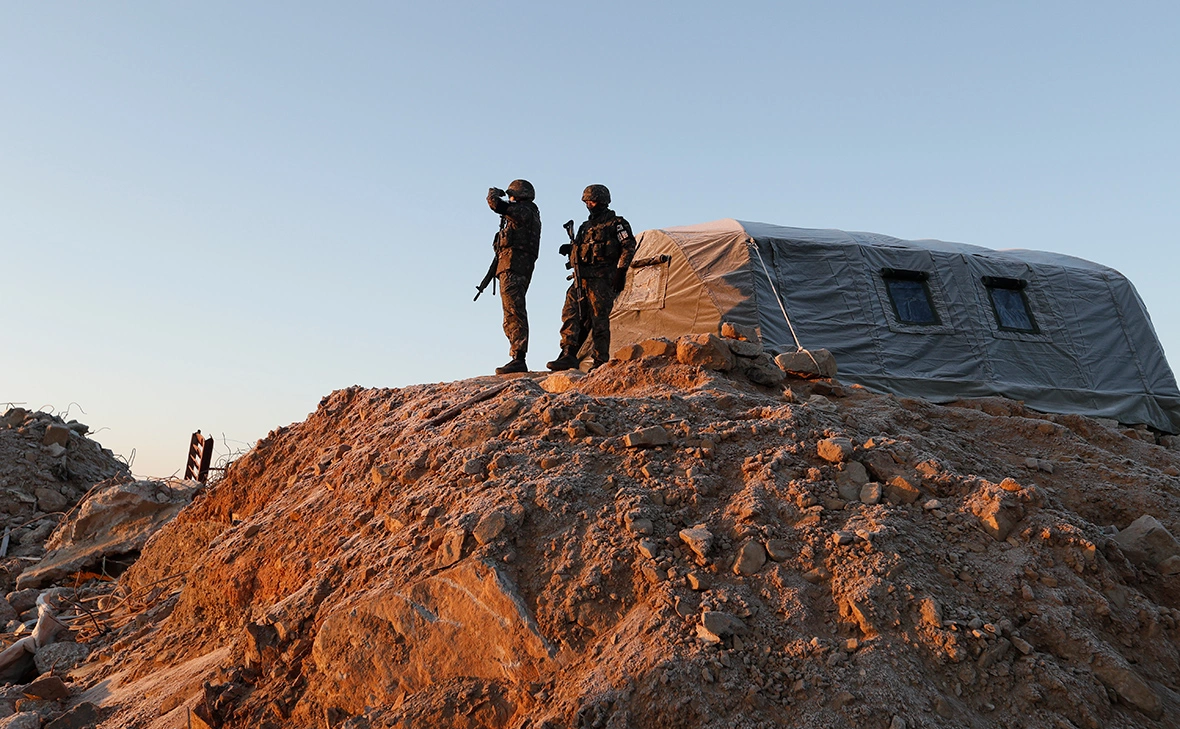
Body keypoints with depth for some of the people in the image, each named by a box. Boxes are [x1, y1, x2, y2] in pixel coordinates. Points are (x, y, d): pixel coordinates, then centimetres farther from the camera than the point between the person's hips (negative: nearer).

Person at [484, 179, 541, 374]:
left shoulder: (523, 210, -5)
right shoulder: (529, 214, 25)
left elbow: (496, 204, -13)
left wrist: (494, 192, 6)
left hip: (513, 266, -11)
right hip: (520, 268, 11)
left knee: (514, 312, -17)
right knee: (512, 314, 11)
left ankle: (518, 359, -23)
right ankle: (518, 358, 13)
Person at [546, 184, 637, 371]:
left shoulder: (616, 223, 1)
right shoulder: (586, 226, 24)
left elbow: (629, 247, -7)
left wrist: (620, 272, -14)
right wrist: (570, 249, 11)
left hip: (602, 279, -7)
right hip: (581, 279, 7)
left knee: (599, 320, -7)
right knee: (571, 315, -3)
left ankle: (601, 362, -2)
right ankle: (568, 356, -4)